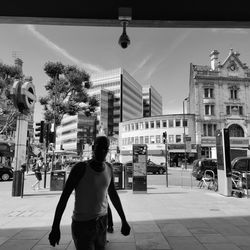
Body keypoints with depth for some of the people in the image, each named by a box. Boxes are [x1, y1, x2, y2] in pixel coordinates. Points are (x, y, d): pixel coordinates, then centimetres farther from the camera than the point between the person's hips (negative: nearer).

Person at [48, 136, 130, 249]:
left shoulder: (108, 168, -2)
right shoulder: (80, 167, -20)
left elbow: (113, 195, 7)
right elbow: (64, 197, -15)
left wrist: (124, 221, 7)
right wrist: (55, 227, -15)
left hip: (101, 222, 6)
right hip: (82, 225, -5)